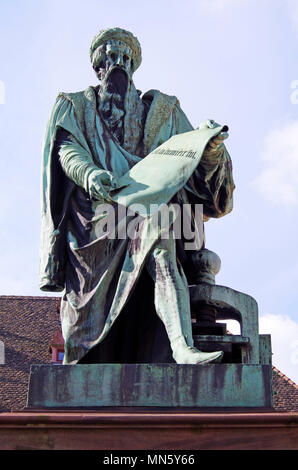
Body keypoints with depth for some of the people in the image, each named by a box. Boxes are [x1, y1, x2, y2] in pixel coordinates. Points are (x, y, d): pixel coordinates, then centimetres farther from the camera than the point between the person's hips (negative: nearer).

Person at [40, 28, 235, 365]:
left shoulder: (161, 109, 25)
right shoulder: (76, 106, 23)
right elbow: (66, 149, 3)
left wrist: (211, 146, -14)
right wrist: (89, 173, -21)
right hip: (95, 212, 1)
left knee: (162, 253, -35)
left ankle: (182, 347, -53)